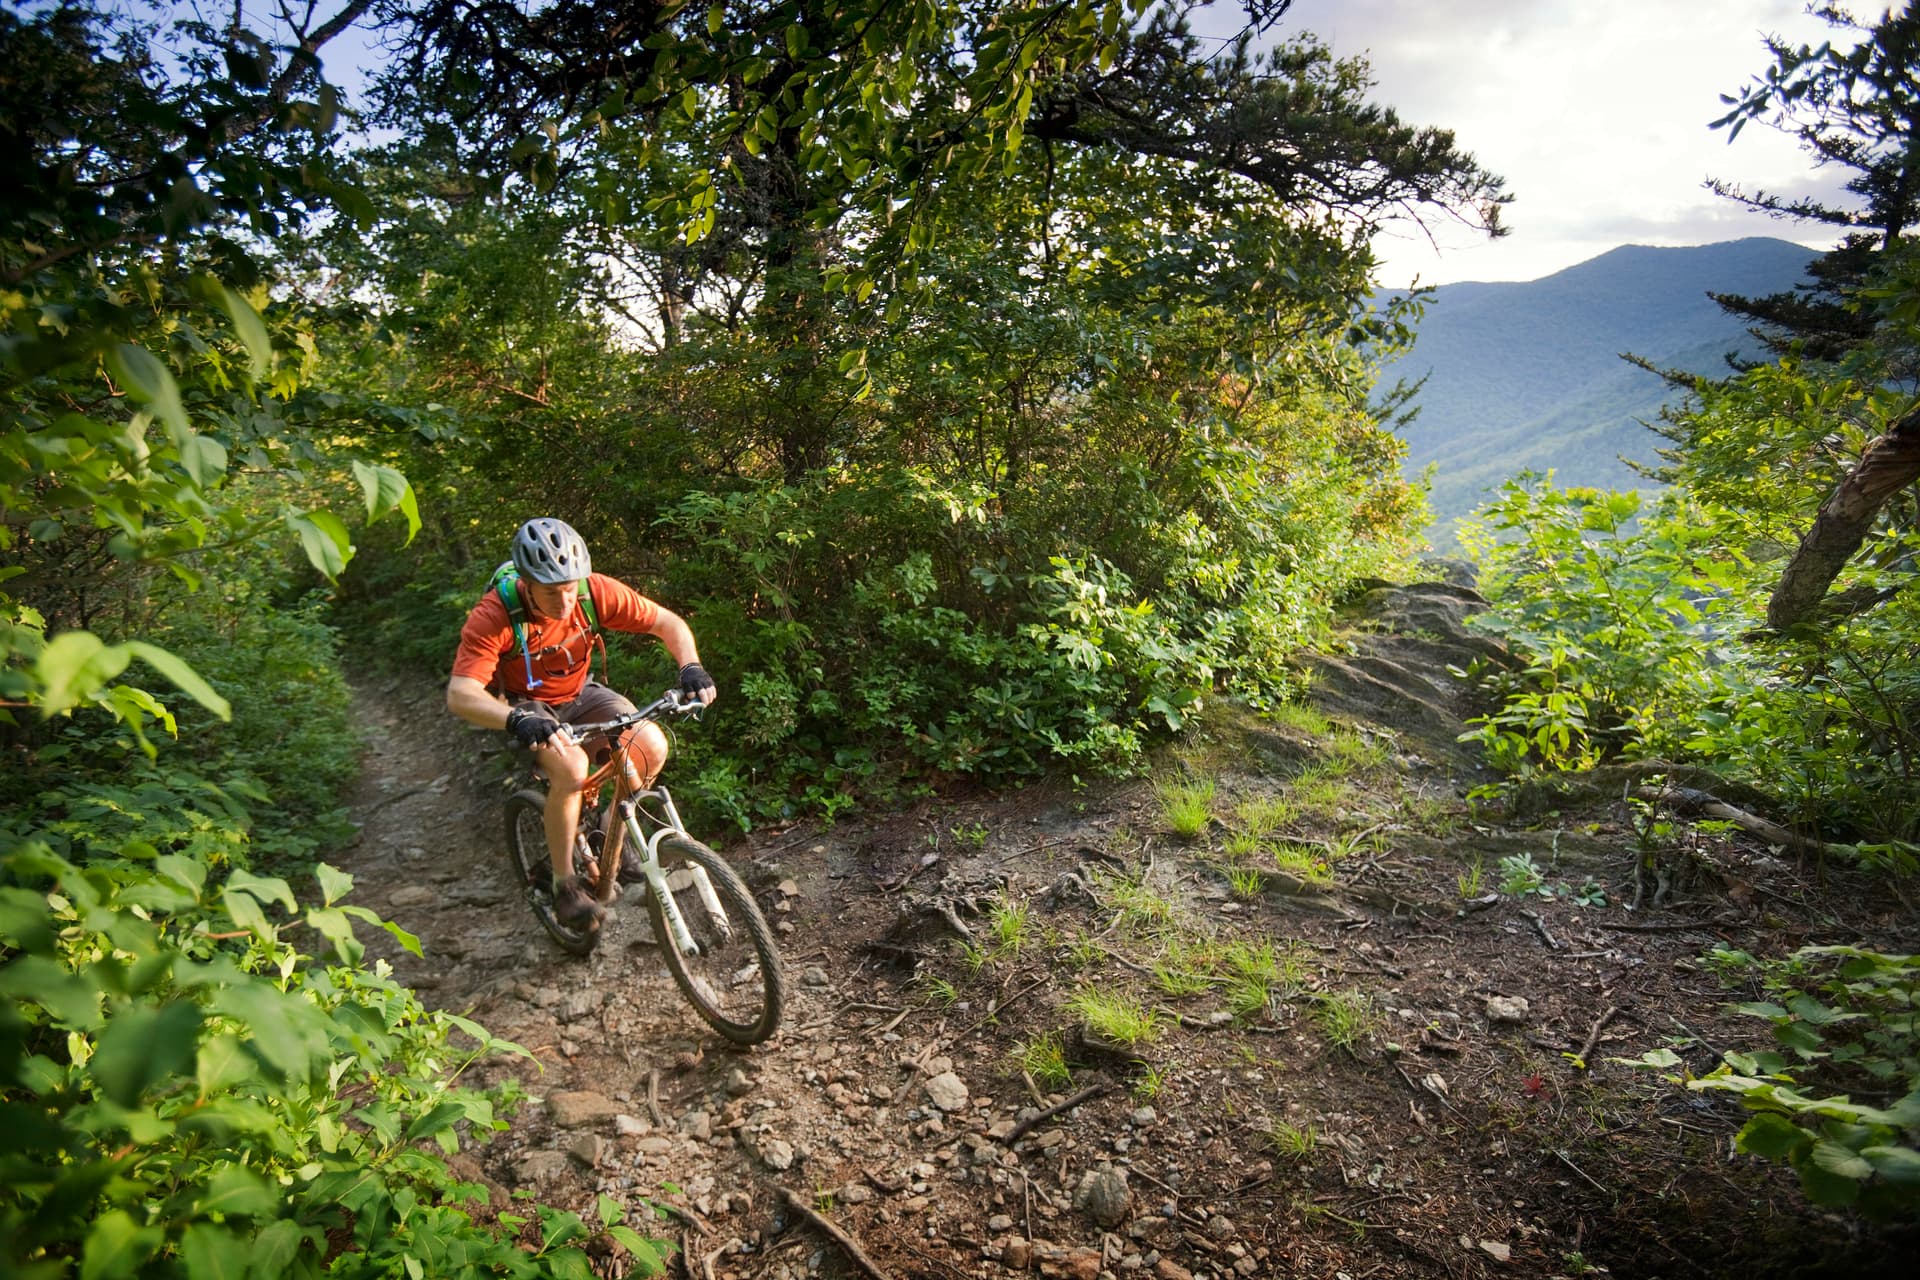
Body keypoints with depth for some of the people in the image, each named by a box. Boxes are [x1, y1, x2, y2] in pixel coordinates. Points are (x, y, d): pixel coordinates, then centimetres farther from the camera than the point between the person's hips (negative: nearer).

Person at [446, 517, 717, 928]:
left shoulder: (596, 591, -23)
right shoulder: (494, 616, -31)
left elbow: (669, 623, -14)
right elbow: (459, 694, -39)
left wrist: (691, 667, -34)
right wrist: (517, 720, -57)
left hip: (579, 694, 4)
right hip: (525, 706, -3)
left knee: (652, 747, -20)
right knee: (571, 768, -32)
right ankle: (564, 885, -12)